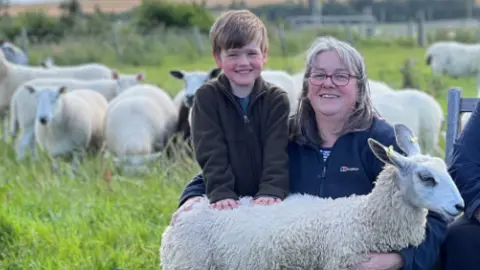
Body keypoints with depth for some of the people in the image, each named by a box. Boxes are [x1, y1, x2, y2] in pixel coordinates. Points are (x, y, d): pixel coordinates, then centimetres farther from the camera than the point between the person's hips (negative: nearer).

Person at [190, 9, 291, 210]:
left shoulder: (277, 99, 3)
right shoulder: (207, 97, 1)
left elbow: (277, 153, -7)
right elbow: (211, 153, -7)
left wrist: (271, 191, -22)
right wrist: (221, 193, -20)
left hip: (266, 200, 0)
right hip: (226, 202, 0)